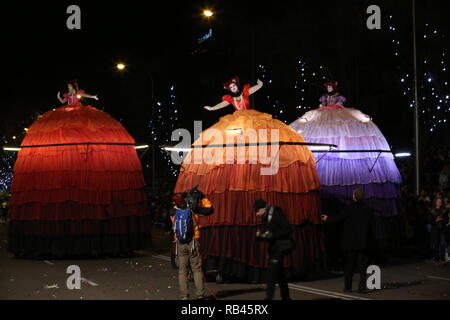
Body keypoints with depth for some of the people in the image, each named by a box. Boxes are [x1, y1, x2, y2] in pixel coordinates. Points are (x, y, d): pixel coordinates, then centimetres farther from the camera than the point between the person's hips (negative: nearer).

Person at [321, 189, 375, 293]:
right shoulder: (369, 210, 1)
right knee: (362, 266, 6)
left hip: (351, 243, -2)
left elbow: (338, 218, -5)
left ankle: (347, 286, 10)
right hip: (364, 243, 2)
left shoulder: (350, 209, -11)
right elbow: (371, 227, 6)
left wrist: (327, 219, 13)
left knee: (349, 265, 8)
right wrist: (370, 241, 15)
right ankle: (362, 287, 1)